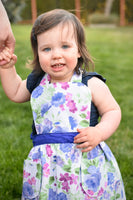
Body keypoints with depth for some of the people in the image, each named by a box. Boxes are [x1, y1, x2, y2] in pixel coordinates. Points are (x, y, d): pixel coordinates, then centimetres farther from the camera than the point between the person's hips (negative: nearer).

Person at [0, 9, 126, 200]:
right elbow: (15, 93, 21)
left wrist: (99, 132, -19)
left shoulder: (91, 84, -10)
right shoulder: (37, 83, 2)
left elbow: (113, 111, -2)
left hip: (86, 163, -3)